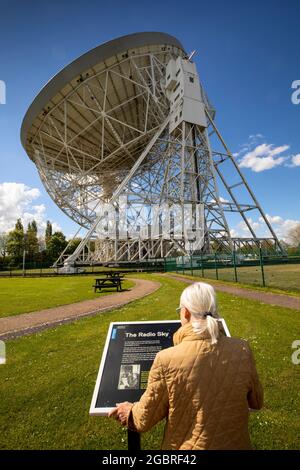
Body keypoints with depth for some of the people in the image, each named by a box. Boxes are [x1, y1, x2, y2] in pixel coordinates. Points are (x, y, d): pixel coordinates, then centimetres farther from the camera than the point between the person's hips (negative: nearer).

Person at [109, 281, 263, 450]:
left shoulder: (167, 360, -27)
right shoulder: (242, 350, -19)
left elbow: (146, 418, -11)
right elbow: (256, 402, 0)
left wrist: (130, 411, 9)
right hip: (236, 445, 3)